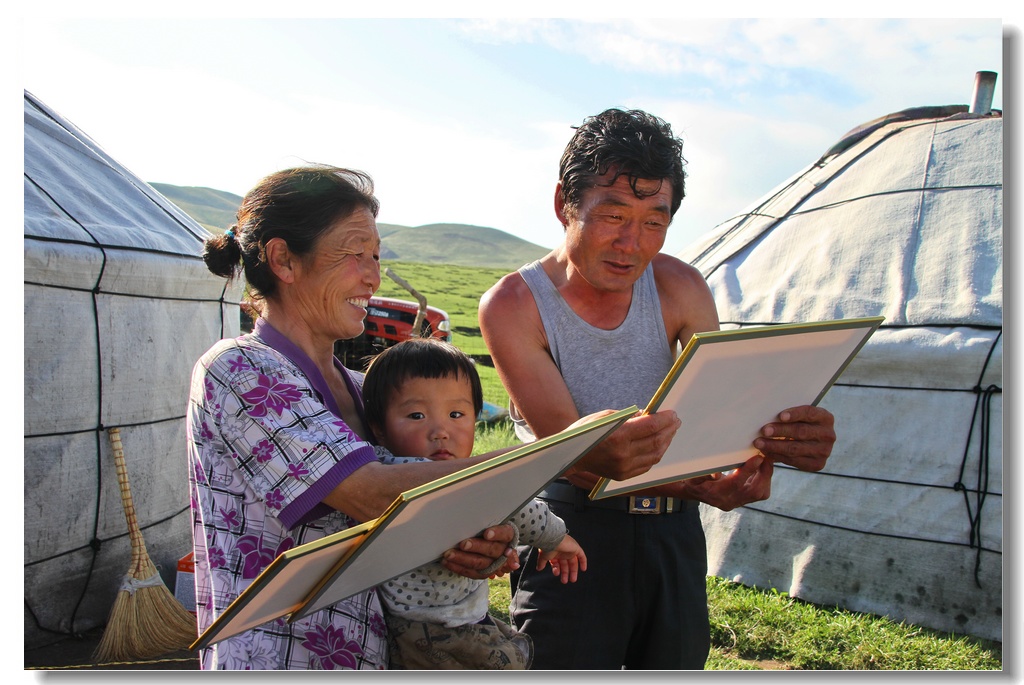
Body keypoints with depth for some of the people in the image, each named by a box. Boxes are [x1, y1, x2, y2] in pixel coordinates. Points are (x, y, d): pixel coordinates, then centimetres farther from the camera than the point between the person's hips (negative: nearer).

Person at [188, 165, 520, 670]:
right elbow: (377, 496, -22)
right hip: (273, 664, -6)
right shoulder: (236, 370, -12)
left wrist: (476, 543, -13)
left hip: (373, 659, 7)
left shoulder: (358, 390, 11)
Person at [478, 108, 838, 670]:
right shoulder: (513, 305, -14)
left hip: (671, 534, 4)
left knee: (675, 665, 15)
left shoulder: (681, 289, -2)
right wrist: (695, 485, -40)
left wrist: (779, 440, -34)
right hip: (570, 533, -4)